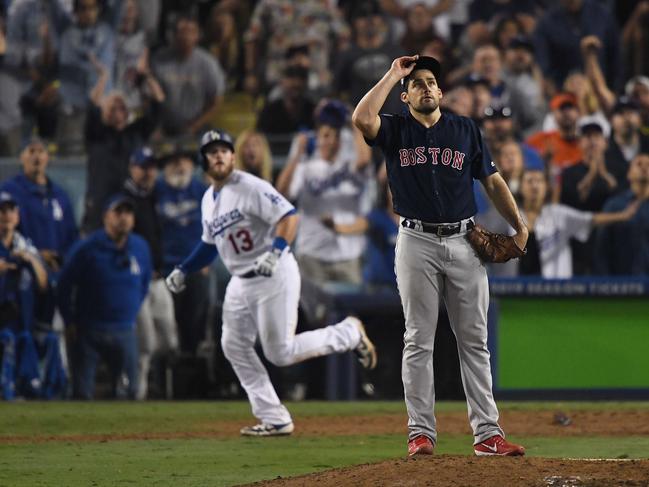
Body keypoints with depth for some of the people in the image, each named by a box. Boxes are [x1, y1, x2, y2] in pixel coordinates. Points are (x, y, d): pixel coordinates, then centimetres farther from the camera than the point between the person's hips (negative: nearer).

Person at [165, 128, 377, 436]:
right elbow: (210, 244, 27)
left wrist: (276, 252, -36)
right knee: (234, 347, 4)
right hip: (241, 282, 9)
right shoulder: (209, 200, 12)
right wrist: (183, 271, 20)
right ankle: (275, 420, 8)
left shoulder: (250, 187, -14)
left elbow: (288, 217, -22)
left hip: (275, 275, -9)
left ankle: (349, 334, 10)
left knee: (281, 353, -10)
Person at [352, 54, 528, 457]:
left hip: (464, 242, 2)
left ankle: (487, 432, 0)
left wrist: (519, 225, 2)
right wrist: (393, 74, -7)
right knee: (419, 341, -1)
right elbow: (362, 118, -16)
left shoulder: (466, 130, 12)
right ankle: (421, 433, 1)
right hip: (417, 243, -2)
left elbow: (493, 180, 12)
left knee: (475, 341, 1)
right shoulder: (396, 129, 6)